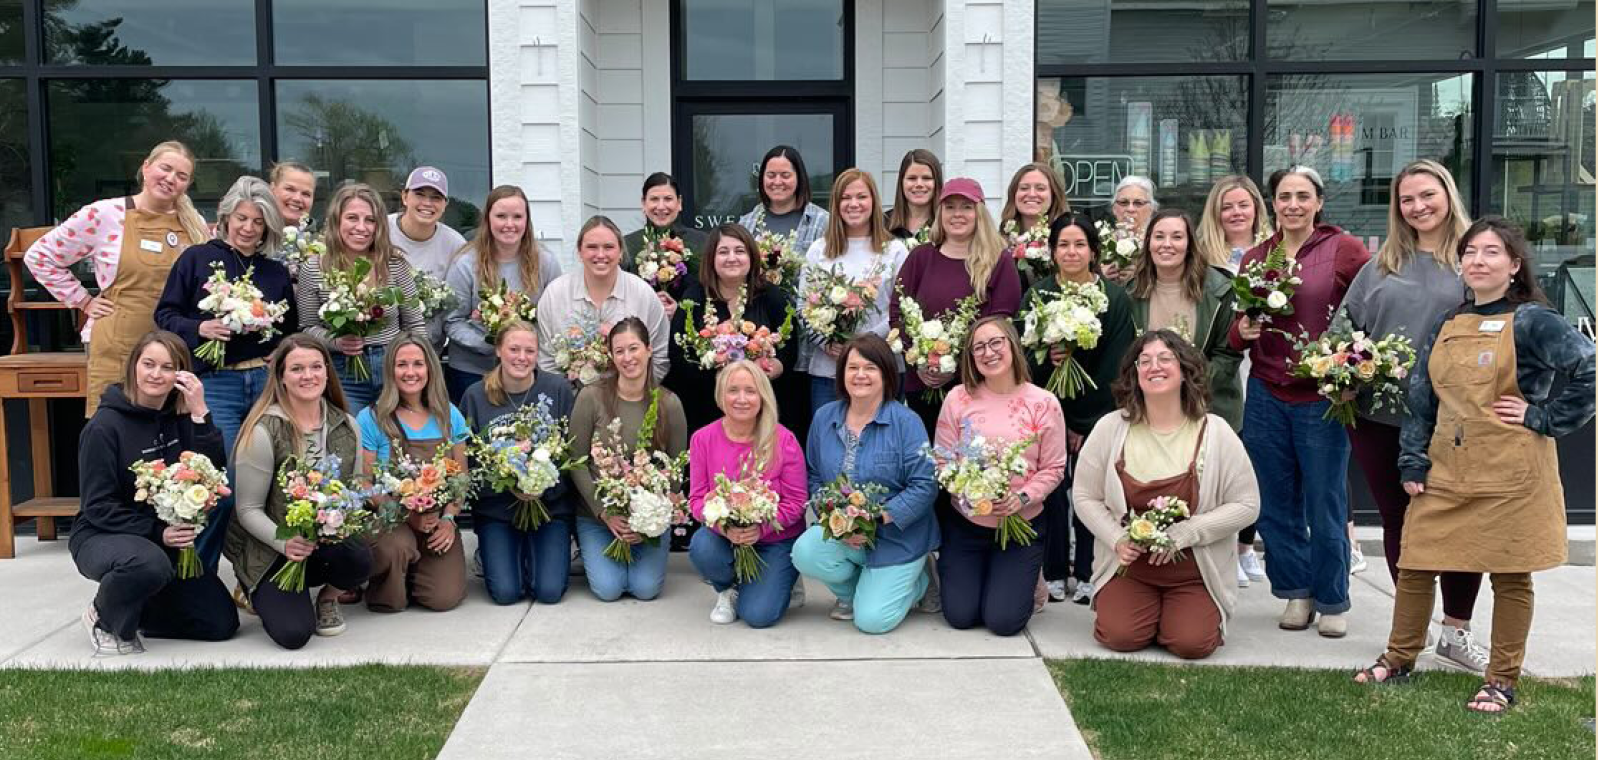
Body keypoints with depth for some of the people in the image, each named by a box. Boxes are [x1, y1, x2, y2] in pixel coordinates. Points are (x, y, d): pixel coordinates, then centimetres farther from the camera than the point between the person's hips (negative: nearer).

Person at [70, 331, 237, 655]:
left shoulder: (180, 417, -1)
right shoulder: (105, 425, -14)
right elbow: (98, 506, -15)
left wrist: (200, 414, -21)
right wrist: (157, 533, -25)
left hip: (169, 538, 5)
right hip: (102, 535, -5)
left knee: (222, 623, -3)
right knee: (148, 562, -41)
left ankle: (133, 607, 19)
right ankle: (105, 617, -7)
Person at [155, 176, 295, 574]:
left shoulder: (276, 272, 15)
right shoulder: (197, 259, 5)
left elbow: (292, 333, 20)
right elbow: (165, 314, 3)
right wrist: (199, 328, -13)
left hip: (267, 381, 3)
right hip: (216, 384, -3)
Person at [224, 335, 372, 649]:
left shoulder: (346, 426, 1)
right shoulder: (263, 431, -14)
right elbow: (248, 510, -10)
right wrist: (284, 542, -28)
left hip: (329, 541, 3)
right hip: (269, 549, -3)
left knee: (359, 559, -32)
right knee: (294, 633, -22)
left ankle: (327, 599, 6)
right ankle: (260, 592, 16)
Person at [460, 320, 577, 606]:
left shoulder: (559, 389, -4)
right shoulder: (476, 395, -2)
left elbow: (573, 451, -2)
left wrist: (545, 486, -17)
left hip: (551, 504, 0)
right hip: (496, 507, 0)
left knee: (550, 591, -10)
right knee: (505, 593, -11)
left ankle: (533, 551, 22)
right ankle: (491, 551, 22)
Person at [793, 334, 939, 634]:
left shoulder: (906, 421, -13)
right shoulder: (824, 417, 2)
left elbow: (925, 485, -17)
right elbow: (814, 477, 8)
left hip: (897, 536, -4)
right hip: (839, 532, 4)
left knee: (872, 620, -13)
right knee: (805, 553, -26)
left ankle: (918, 578, 21)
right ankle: (851, 590, 8)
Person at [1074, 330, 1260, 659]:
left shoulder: (1215, 432, -8)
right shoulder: (1110, 428, -5)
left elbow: (1246, 505, -8)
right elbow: (1085, 496, 1)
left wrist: (1182, 533, -17)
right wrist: (1117, 539, -14)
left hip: (1194, 572, 0)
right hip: (1128, 564, 1)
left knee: (1192, 643, -18)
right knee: (1120, 636, -18)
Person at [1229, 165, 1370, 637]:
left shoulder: (1343, 250, -3)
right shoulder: (1255, 258, 9)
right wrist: (1243, 331, -11)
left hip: (1321, 398, -4)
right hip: (1266, 395, 4)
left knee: (1325, 507, 3)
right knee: (1274, 505, 9)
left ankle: (1333, 602, 21)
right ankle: (1296, 591, 27)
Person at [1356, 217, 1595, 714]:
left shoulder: (1533, 322, -5)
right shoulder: (1445, 327, 11)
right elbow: (1421, 399, 12)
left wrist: (1543, 417, -11)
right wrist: (1412, 463, 6)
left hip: (1511, 475, -5)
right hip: (1445, 472, 5)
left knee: (1510, 577, 6)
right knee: (1414, 566, 7)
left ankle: (1502, 681, 19)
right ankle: (1399, 659, 24)